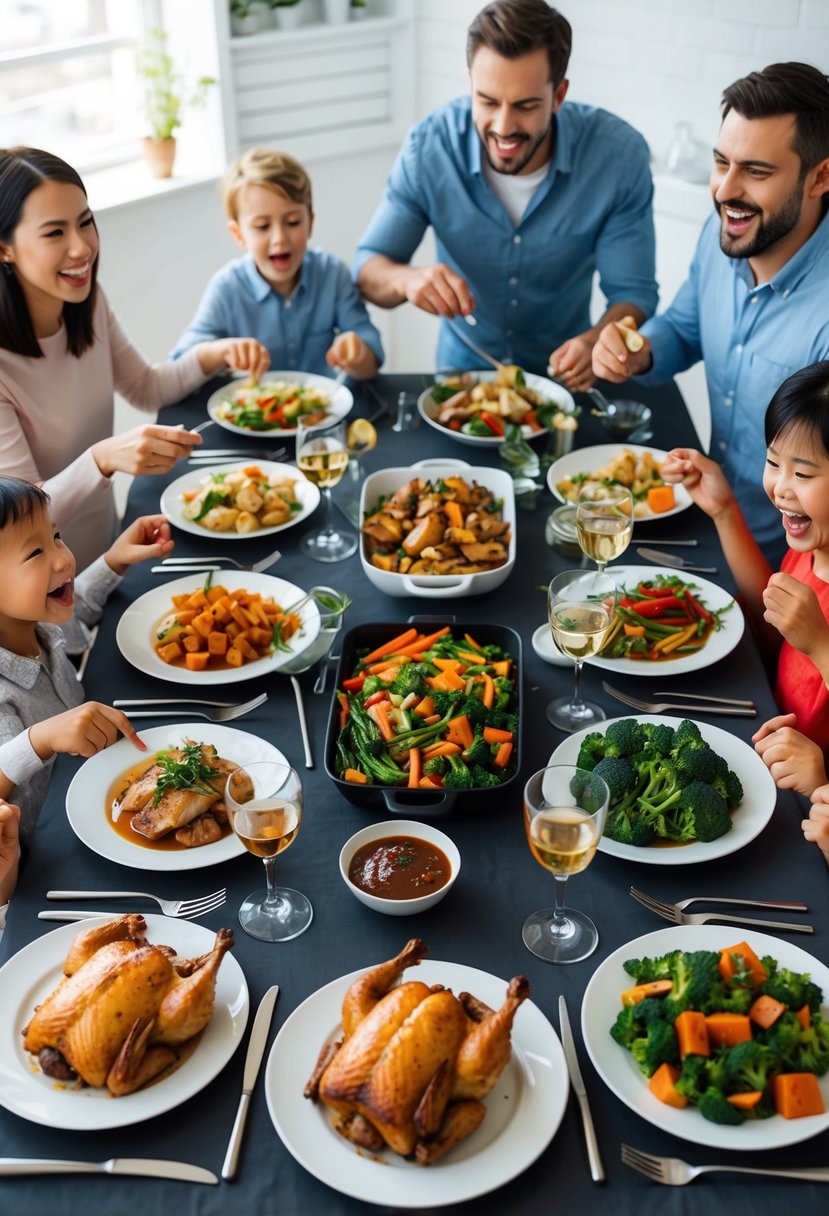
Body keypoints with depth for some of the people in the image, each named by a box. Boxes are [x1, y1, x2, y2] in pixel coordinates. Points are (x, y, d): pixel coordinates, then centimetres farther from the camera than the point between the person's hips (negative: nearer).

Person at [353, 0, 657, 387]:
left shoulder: (620, 154, -17)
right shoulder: (429, 146, -16)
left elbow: (633, 291, -11)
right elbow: (368, 269, -10)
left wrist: (596, 342, -34)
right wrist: (407, 279, -34)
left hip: (562, 373, 1)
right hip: (462, 367, 0)